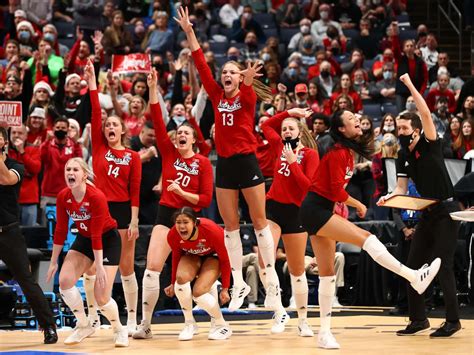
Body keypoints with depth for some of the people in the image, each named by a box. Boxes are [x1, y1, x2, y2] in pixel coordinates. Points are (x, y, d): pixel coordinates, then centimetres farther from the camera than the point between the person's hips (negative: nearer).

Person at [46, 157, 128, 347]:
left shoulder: (97, 197, -28)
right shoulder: (63, 197, -12)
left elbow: (97, 235, -28)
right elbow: (60, 230, -3)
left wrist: (99, 266, -26)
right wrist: (53, 262, 0)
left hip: (108, 240, -6)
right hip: (84, 238, 6)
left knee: (101, 297, -14)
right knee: (64, 280, -15)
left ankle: (119, 330, 15)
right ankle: (83, 326, 5)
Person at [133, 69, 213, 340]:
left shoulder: (203, 163, -2)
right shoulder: (169, 153, 5)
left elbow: (206, 199, -4)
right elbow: (157, 121, -5)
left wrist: (182, 192, -18)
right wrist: (153, 88, -12)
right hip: (166, 215, 2)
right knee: (152, 269, -10)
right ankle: (145, 324, -7)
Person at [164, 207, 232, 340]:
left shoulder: (212, 230, -36)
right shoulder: (173, 235, -26)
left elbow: (225, 259, -20)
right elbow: (176, 257, -2)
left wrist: (225, 288, -17)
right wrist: (174, 284, 4)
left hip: (213, 256, -3)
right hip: (191, 256, 3)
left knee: (198, 292, -25)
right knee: (181, 278, -30)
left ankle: (221, 325, 0)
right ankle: (190, 324, -11)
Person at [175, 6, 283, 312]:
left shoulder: (247, 97, -2)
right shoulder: (217, 96, 8)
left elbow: (247, 90, -26)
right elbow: (201, 65, 2)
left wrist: (248, 80, -49)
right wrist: (189, 32, -3)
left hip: (247, 162, -5)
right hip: (224, 164, 5)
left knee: (260, 221, 1)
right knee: (230, 226, 6)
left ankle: (272, 280, 6)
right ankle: (239, 283, 12)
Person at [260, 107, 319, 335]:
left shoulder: (310, 154, -3)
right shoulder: (279, 146, 9)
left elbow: (309, 186, -12)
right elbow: (266, 125, 24)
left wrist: (293, 162, -15)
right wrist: (288, 112, 16)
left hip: (295, 211, -3)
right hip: (273, 207, 3)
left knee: (297, 270, 6)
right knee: (264, 261, -15)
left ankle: (303, 320, 17)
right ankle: (280, 313, -7)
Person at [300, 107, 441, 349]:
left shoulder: (348, 152, 12)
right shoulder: (338, 152, -14)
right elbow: (337, 191, -17)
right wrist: (358, 205, -3)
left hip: (321, 211, 10)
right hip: (315, 211, -10)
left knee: (327, 274, 8)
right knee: (366, 238, -20)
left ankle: (324, 333, 11)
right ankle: (415, 277, -24)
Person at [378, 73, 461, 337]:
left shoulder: (430, 145, -11)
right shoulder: (403, 157, 7)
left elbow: (426, 114, -26)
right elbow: (402, 188, 8)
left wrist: (410, 85, -23)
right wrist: (390, 197, -13)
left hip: (447, 211, -8)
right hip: (427, 213, 8)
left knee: (443, 266, -10)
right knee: (413, 265, 6)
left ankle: (453, 320, -1)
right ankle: (419, 318, 15)